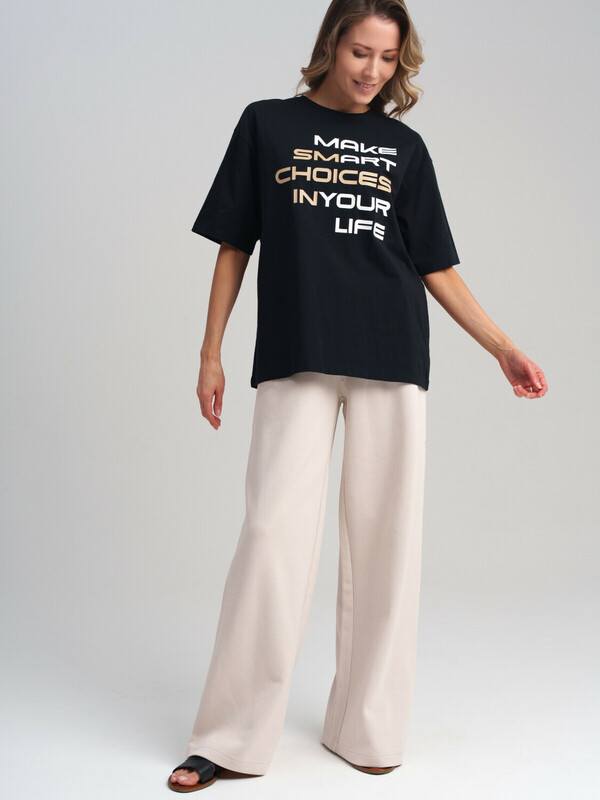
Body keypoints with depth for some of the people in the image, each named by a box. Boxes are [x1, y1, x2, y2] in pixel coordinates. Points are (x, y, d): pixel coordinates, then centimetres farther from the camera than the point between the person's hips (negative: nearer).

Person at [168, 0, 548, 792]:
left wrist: (503, 348, 5)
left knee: (384, 540, 1)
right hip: (296, 361, -2)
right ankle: (230, 738, 3)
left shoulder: (404, 146, 14)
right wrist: (211, 354, 5)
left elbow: (437, 266, 13)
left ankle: (366, 727, 15)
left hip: (391, 363, 2)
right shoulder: (268, 124, 11)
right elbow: (234, 245, 10)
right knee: (274, 534, -7)